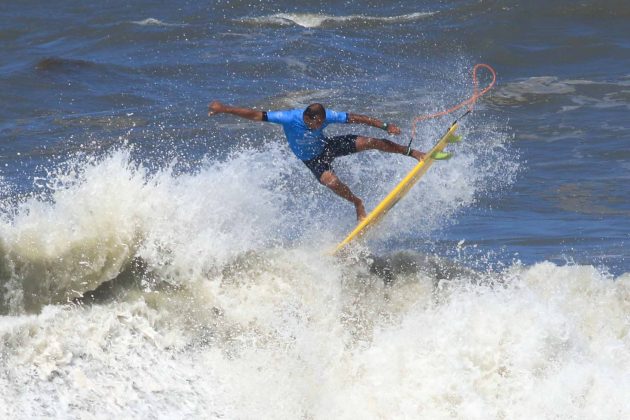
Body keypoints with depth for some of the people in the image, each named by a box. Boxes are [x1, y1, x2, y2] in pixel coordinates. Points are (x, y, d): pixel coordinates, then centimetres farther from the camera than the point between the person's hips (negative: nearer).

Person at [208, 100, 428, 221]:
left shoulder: (326, 116, -29)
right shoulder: (289, 119, -37)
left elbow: (355, 118, -25)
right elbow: (256, 115, -33)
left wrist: (385, 126, -31)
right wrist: (224, 109, -33)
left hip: (328, 145, 2)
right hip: (313, 159, -2)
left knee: (370, 142, -11)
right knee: (330, 181, -30)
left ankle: (411, 152, 4)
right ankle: (358, 204, -3)